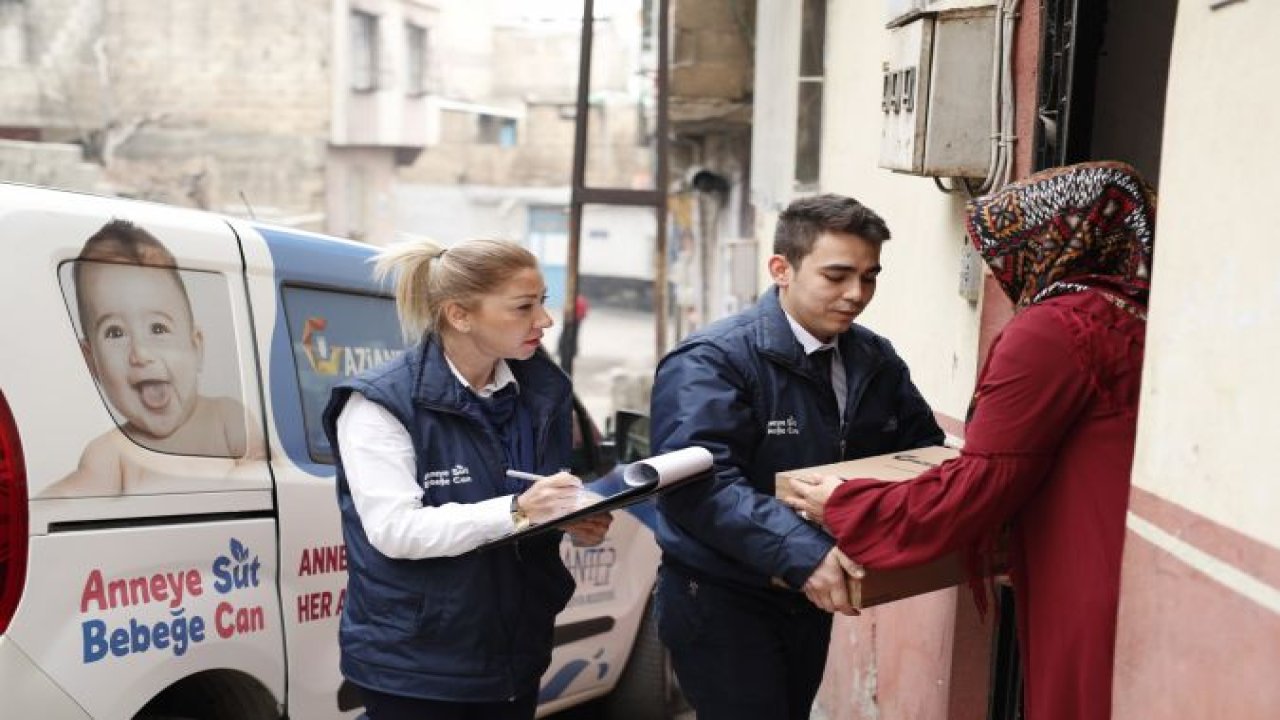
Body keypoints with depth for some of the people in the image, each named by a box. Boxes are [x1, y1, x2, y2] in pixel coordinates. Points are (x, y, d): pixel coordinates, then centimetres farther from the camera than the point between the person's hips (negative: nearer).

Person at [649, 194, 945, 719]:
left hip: (811, 594, 7)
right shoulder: (713, 361, -20)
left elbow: (921, 445, 9)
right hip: (720, 600, -7)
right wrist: (801, 553, -42)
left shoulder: (877, 360, 4)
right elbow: (700, 483, -32)